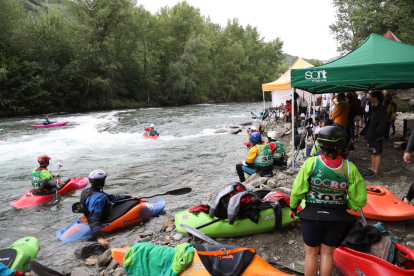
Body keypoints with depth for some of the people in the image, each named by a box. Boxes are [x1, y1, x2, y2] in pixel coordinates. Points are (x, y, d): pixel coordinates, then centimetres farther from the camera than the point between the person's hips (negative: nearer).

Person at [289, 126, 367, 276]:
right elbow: (360, 200, -8)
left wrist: (293, 208, 3)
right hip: (337, 218, 2)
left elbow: (298, 190, -13)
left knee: (311, 253, 16)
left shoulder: (311, 163, -18)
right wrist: (345, 205, 12)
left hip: (312, 215, -1)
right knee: (327, 253, 18)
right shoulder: (350, 168, -12)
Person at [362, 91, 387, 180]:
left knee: (377, 153, -2)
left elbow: (383, 124, -19)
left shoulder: (382, 109, -13)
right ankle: (372, 170, 24)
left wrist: (375, 133, -23)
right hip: (371, 135, 9)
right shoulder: (374, 108, 14)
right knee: (373, 153, 15)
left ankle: (376, 173, 4)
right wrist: (366, 130, 14)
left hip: (377, 136, -9)